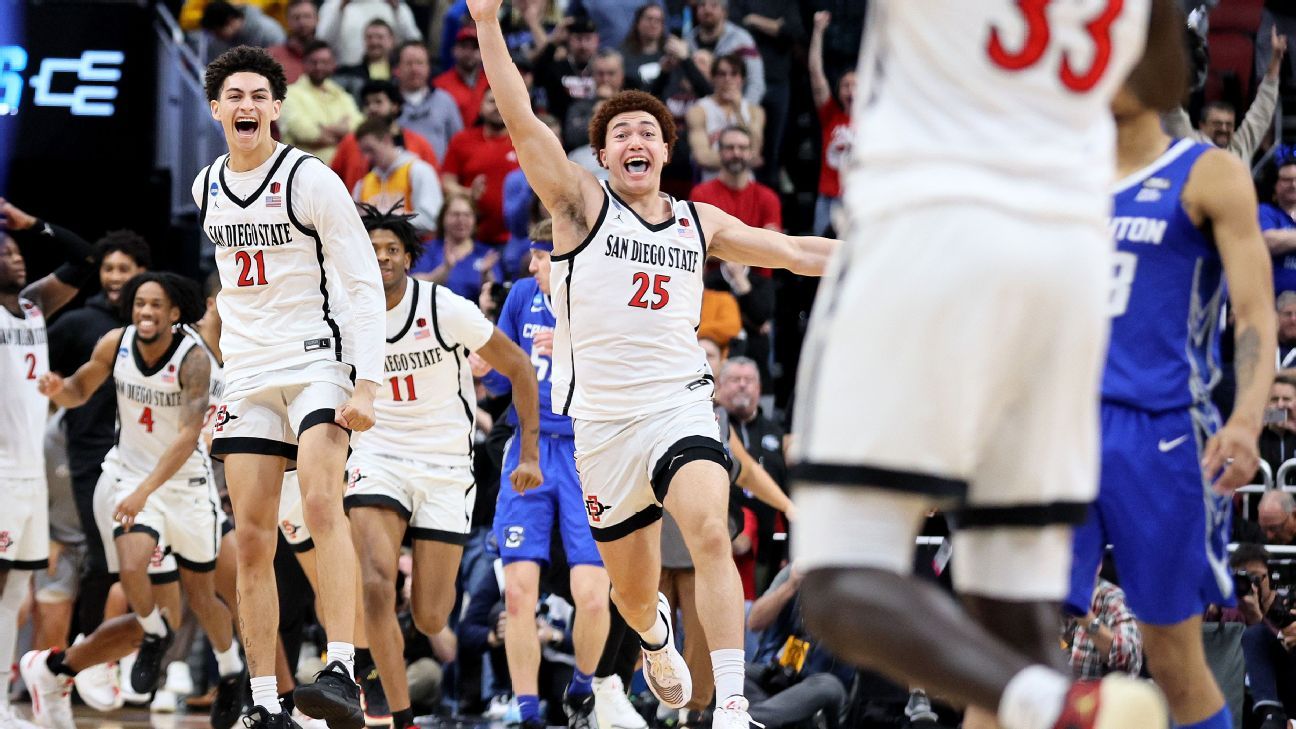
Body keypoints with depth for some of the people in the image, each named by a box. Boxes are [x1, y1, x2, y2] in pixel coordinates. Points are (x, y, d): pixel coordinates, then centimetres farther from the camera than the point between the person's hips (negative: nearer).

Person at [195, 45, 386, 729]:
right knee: (253, 540, 1)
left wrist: (365, 387, -19)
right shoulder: (206, 188, 10)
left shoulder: (312, 180, -9)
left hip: (317, 361, -6)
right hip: (248, 376, 6)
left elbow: (364, 285, -10)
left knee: (321, 505, -26)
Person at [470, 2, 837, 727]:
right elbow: (524, 123, -10)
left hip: (680, 403, 1)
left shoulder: (700, 223, 12)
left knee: (712, 535, -28)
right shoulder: (583, 203, 1)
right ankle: (656, 636, 49)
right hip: (600, 417, -1)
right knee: (634, 596, 10)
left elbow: (795, 251, 22)